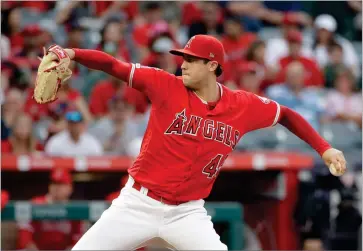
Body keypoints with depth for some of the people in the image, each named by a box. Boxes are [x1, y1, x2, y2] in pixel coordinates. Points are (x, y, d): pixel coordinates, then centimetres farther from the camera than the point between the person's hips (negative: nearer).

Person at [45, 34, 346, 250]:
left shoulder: (244, 107, -3)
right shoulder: (167, 86, -9)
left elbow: (286, 115, 13)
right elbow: (113, 66, -16)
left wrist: (324, 148, 5)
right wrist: (72, 54, -32)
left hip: (187, 212, 1)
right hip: (138, 204, -1)